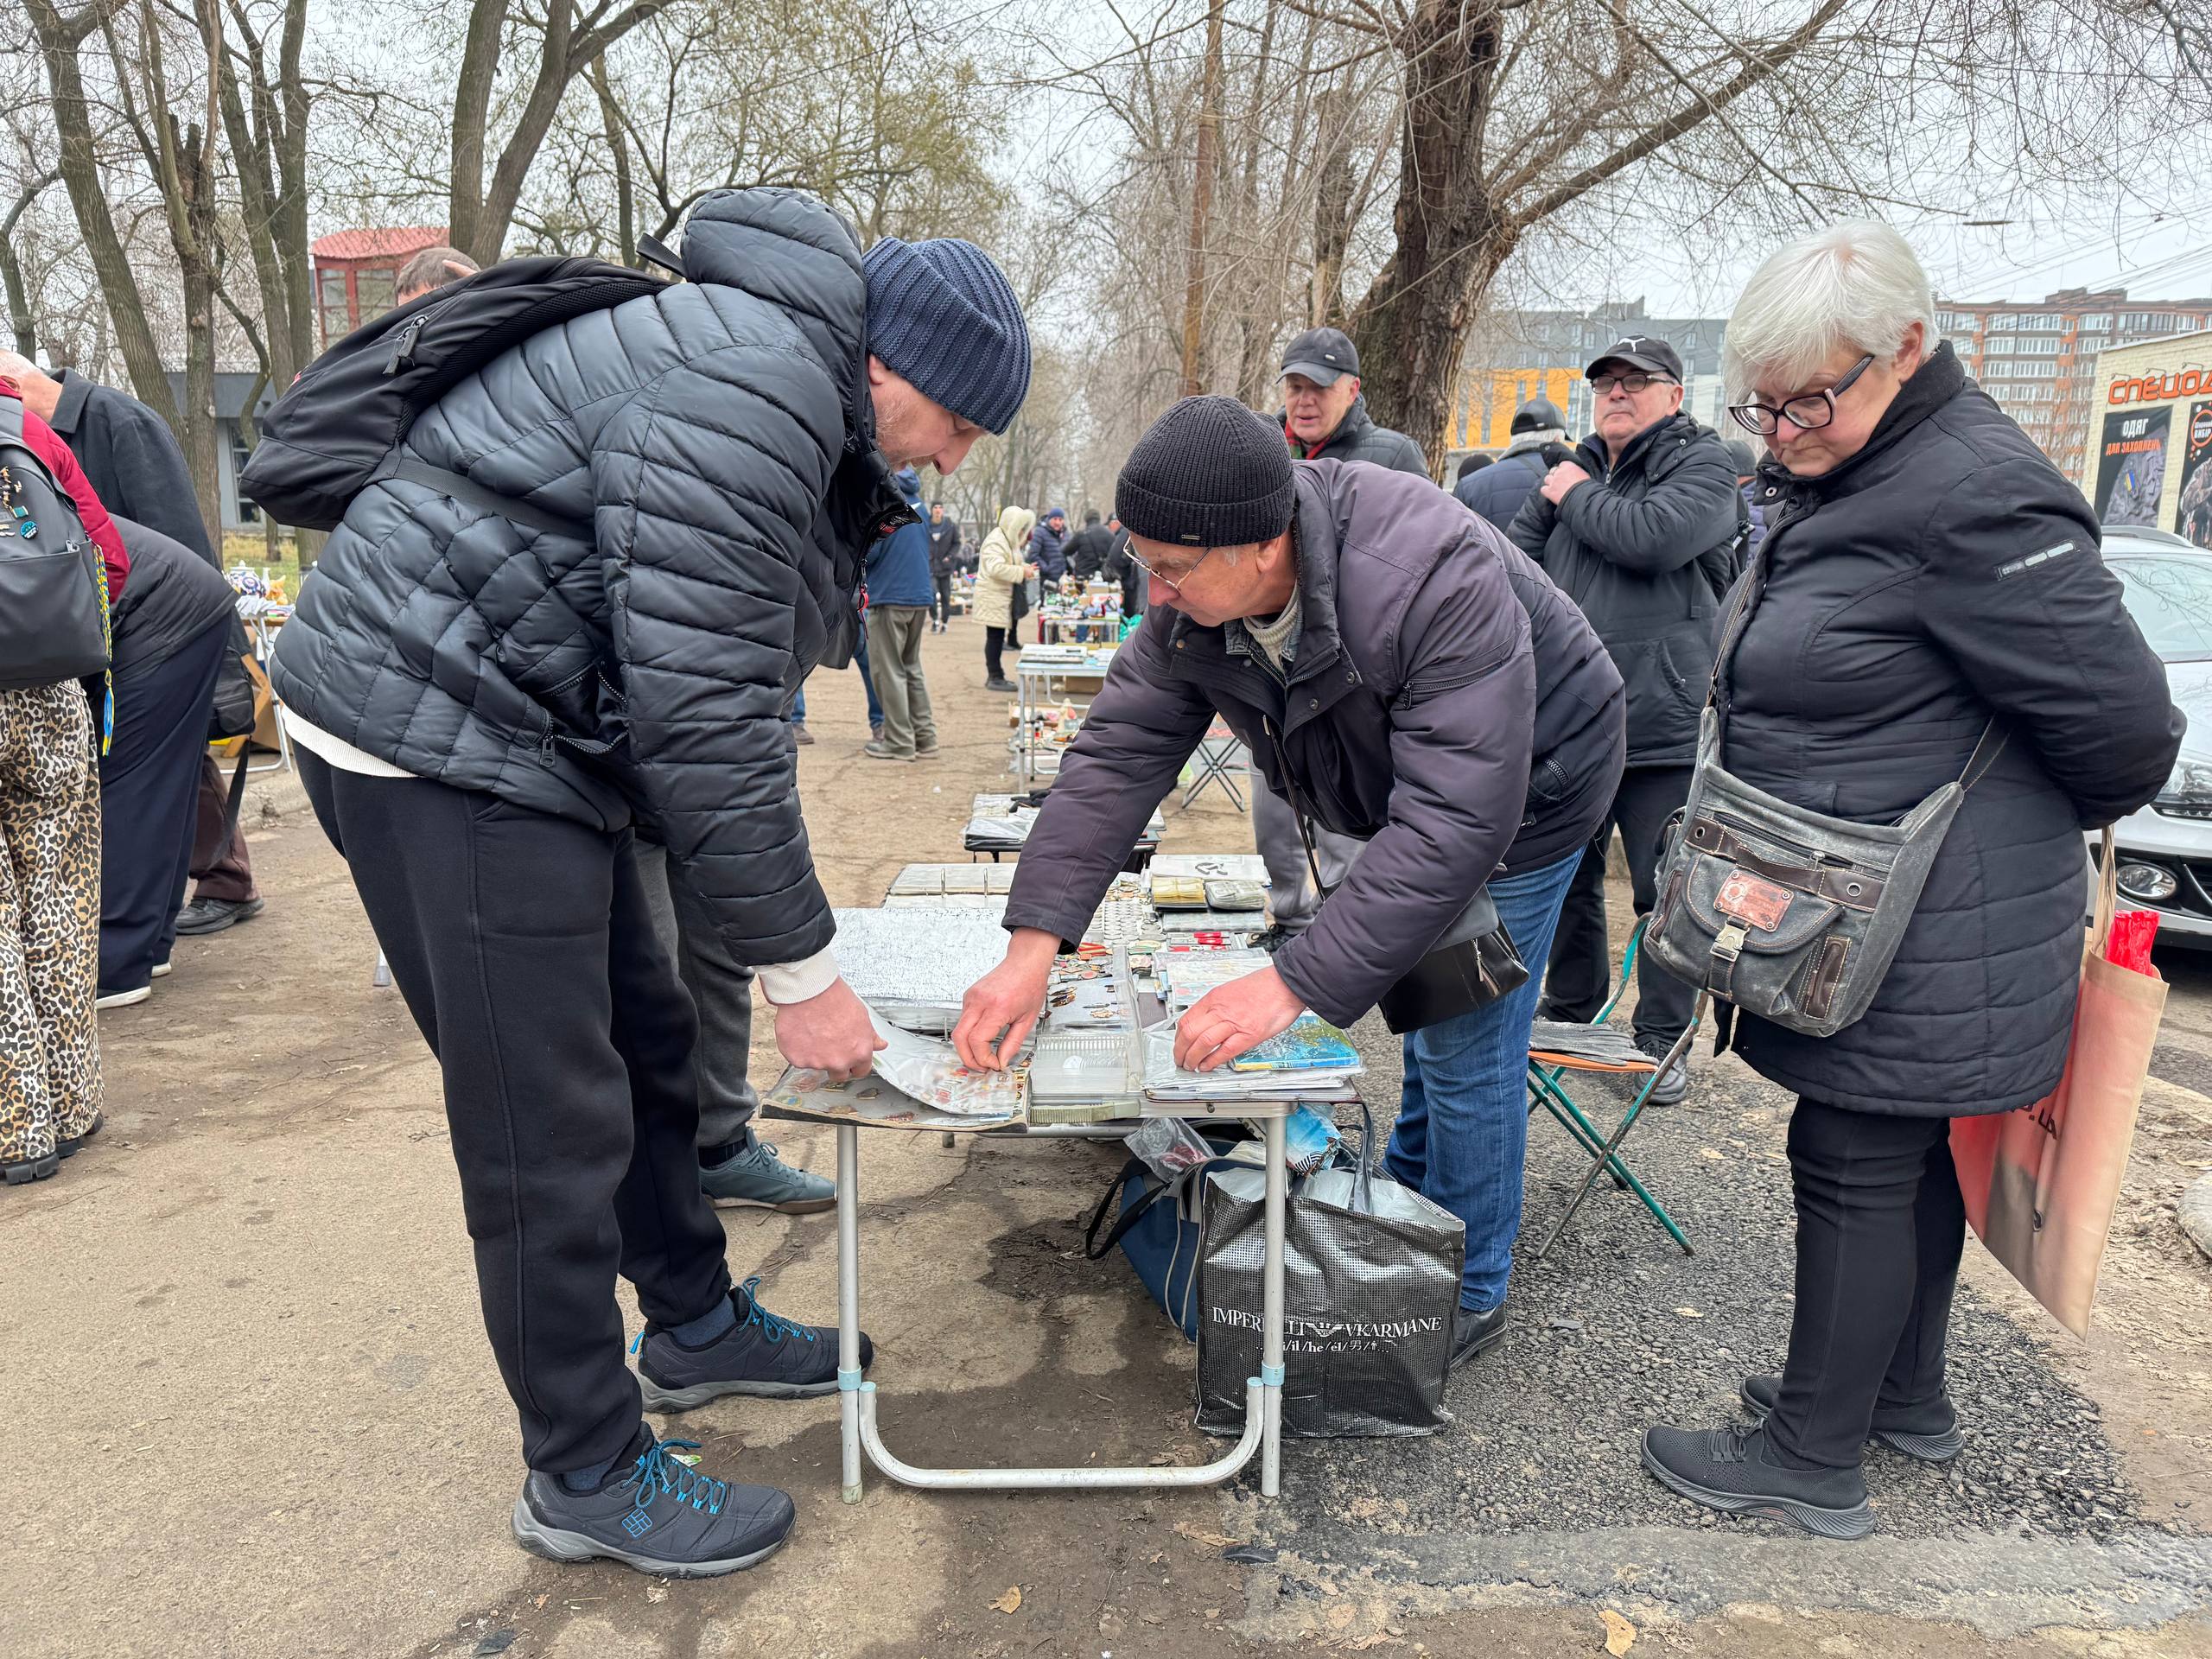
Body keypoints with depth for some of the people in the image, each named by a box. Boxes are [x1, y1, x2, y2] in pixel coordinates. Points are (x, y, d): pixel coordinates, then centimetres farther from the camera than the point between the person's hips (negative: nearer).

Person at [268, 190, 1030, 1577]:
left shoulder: (800, 397, 13)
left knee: (649, 1046, 17)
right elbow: (699, 719, -24)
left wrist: (782, 896, 13)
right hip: (434, 723, -10)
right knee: (551, 1125, -3)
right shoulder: (752, 393, -21)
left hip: (524, 729, 10)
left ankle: (695, 1326, 36)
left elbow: (720, 685, 16)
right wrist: (804, 971, -16)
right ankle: (588, 1476, 14)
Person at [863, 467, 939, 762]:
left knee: (889, 671, 1)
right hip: (920, 596, 7)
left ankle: (899, 742, 3)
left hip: (889, 597, -7)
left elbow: (867, 552, -13)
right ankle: (925, 738, 16)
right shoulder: (916, 500, 12)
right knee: (912, 667, 15)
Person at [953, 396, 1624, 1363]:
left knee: (1467, 1050, -4)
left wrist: (1293, 984, -48)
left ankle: (1469, 1297, 18)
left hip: (1523, 789, -6)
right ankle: (1406, 1205, 46)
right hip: (1400, 786, 7)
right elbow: (1120, 753, -21)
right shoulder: (1194, 598, -21)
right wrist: (1033, 945, -30)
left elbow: (1455, 823, -45)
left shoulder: (1437, 584, -43)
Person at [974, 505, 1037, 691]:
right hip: (993, 596, -10)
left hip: (1002, 596, 10)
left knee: (997, 637, 12)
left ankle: (996, 675, 17)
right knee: (995, 636, -8)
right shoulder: (996, 541, -16)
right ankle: (994, 678, -6)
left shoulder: (1009, 539, 17)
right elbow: (996, 568, -28)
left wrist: (1025, 568, 8)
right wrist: (1022, 572, -25)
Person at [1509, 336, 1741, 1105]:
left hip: (1663, 724, -5)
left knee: (1665, 891, 2)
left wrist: (1577, 497, -6)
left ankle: (1662, 1038, 17)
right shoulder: (1573, 469, 15)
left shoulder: (1703, 464, -2)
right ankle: (1570, 1009, 34)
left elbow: (1652, 537, -20)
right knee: (1567, 877, 17)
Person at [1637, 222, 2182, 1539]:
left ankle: (1817, 1458, 17)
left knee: (1855, 1170, 1)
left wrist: (2024, 827, -2)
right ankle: (1906, 1396, 39)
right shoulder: (1845, 480, 10)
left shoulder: (1972, 495, -22)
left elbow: (2125, 722, -19)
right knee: (1910, 1155, 20)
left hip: (1916, 948, -10)